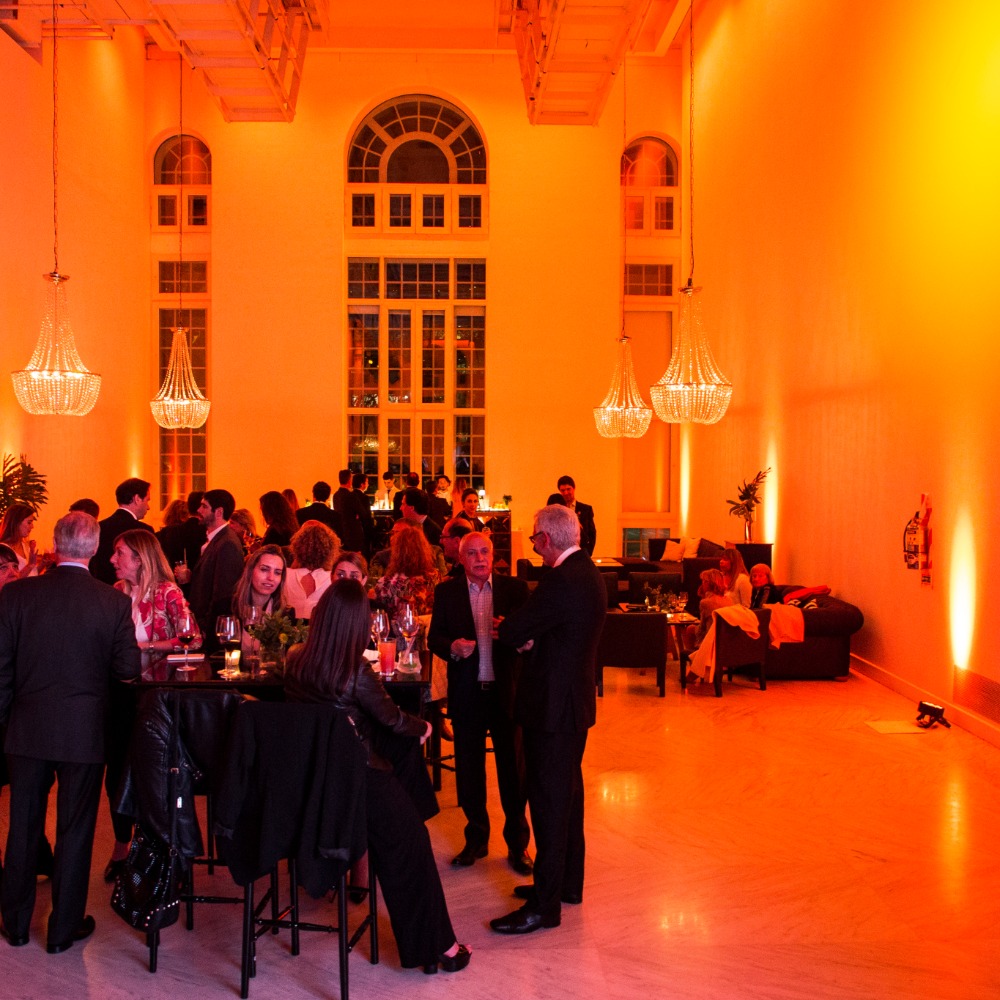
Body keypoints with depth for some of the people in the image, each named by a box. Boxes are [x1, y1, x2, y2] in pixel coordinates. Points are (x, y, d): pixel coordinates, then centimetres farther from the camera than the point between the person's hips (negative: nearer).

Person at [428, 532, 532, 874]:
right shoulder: (446, 592, 4)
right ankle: (476, 838, 26)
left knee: (513, 768, 4)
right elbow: (434, 638, 2)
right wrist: (453, 647, -18)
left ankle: (518, 843, 17)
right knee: (468, 769, 10)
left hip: (506, 691, -1)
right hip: (466, 693, 1)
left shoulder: (514, 588, 2)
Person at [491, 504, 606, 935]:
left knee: (549, 801, -4)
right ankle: (568, 882, 33)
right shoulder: (587, 572, 9)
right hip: (576, 699, 10)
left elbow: (511, 630, -19)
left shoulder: (560, 582, -24)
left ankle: (545, 905, 4)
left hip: (554, 705, -10)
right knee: (568, 791, 20)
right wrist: (528, 636, -7)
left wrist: (516, 633, 3)